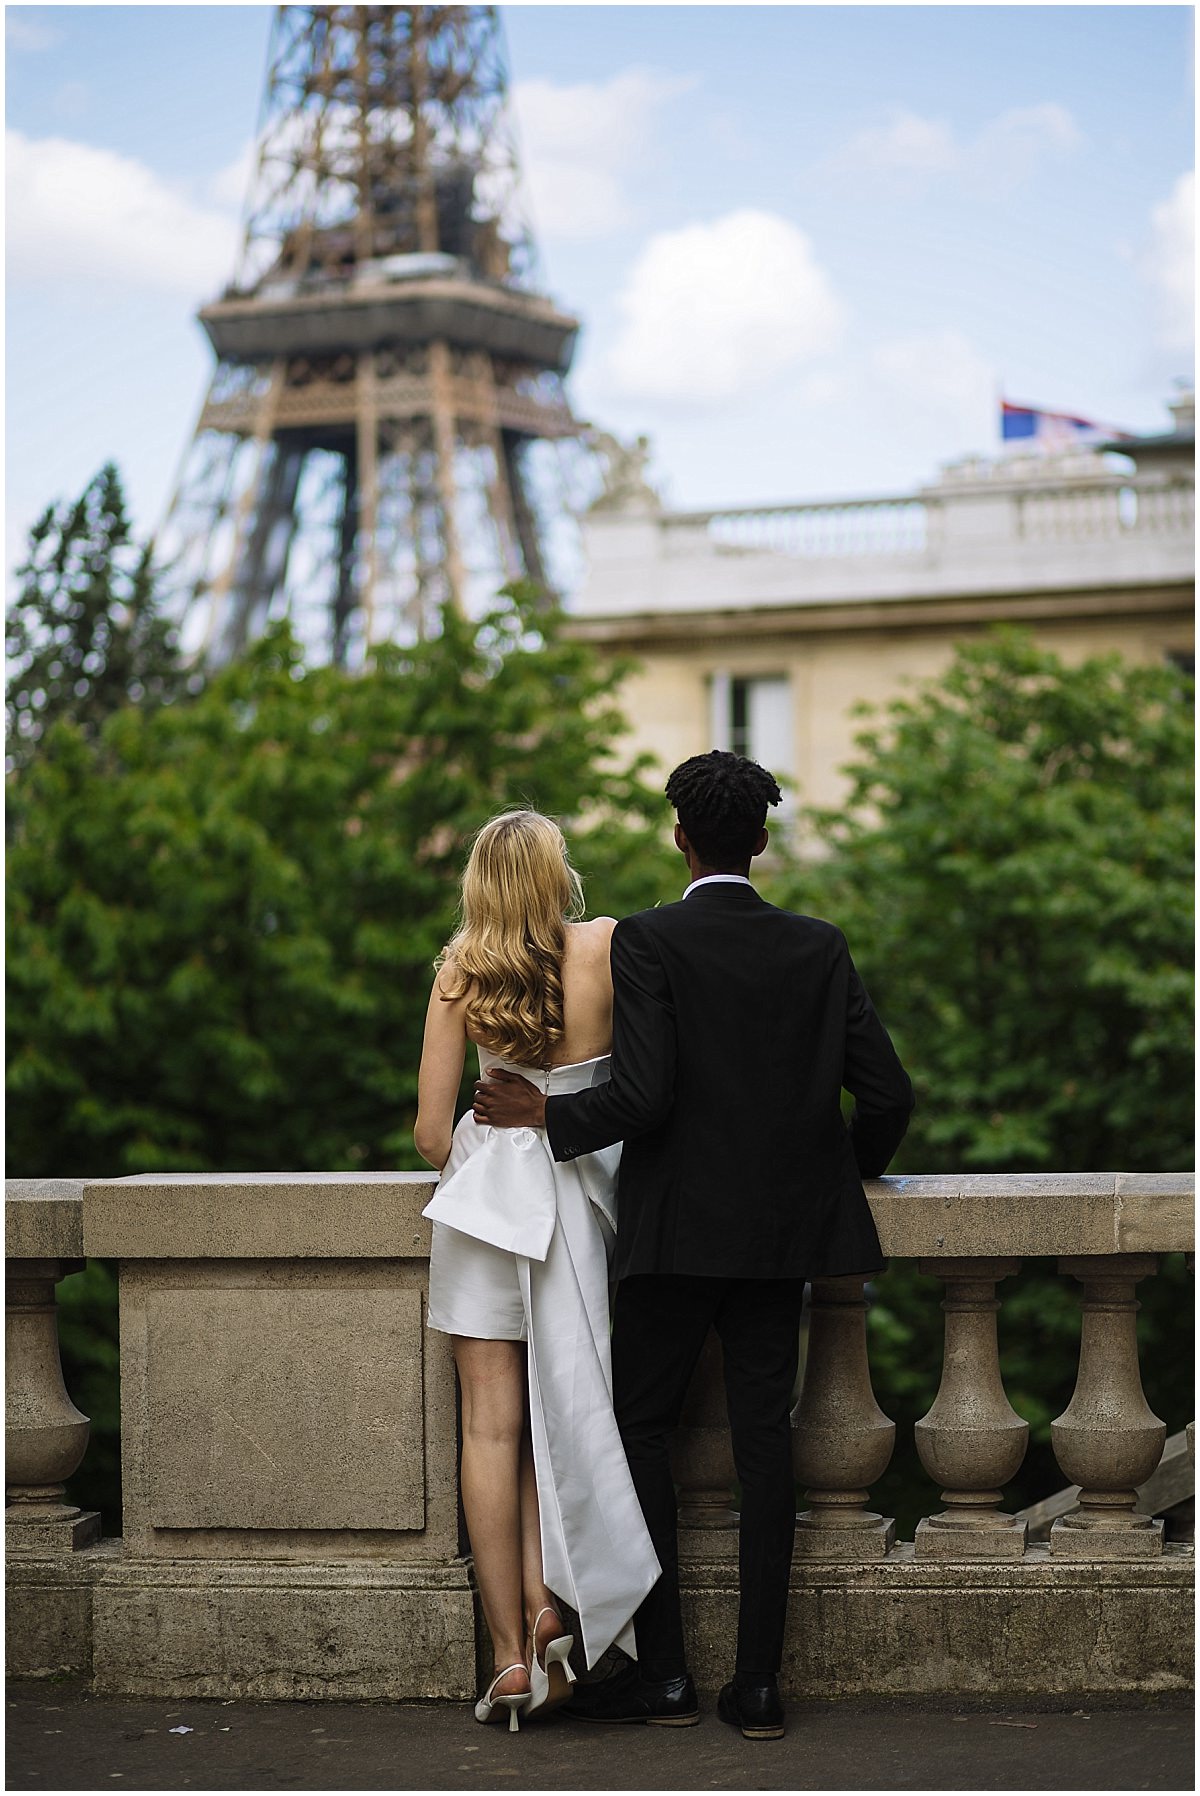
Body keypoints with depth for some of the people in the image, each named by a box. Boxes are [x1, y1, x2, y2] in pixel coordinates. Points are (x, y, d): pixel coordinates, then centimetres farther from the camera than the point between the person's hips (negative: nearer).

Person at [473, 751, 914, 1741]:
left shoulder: (646, 942, -9)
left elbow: (643, 1093, -19)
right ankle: (758, 1682, 5)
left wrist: (546, 1116, -3)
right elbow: (890, 1093, 2)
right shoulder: (821, 948, 4)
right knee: (764, 1435, 5)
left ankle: (662, 1668, 5)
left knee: (640, 1425, 8)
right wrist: (847, 1171, 21)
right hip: (783, 1230, 4)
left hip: (679, 1228, -4)